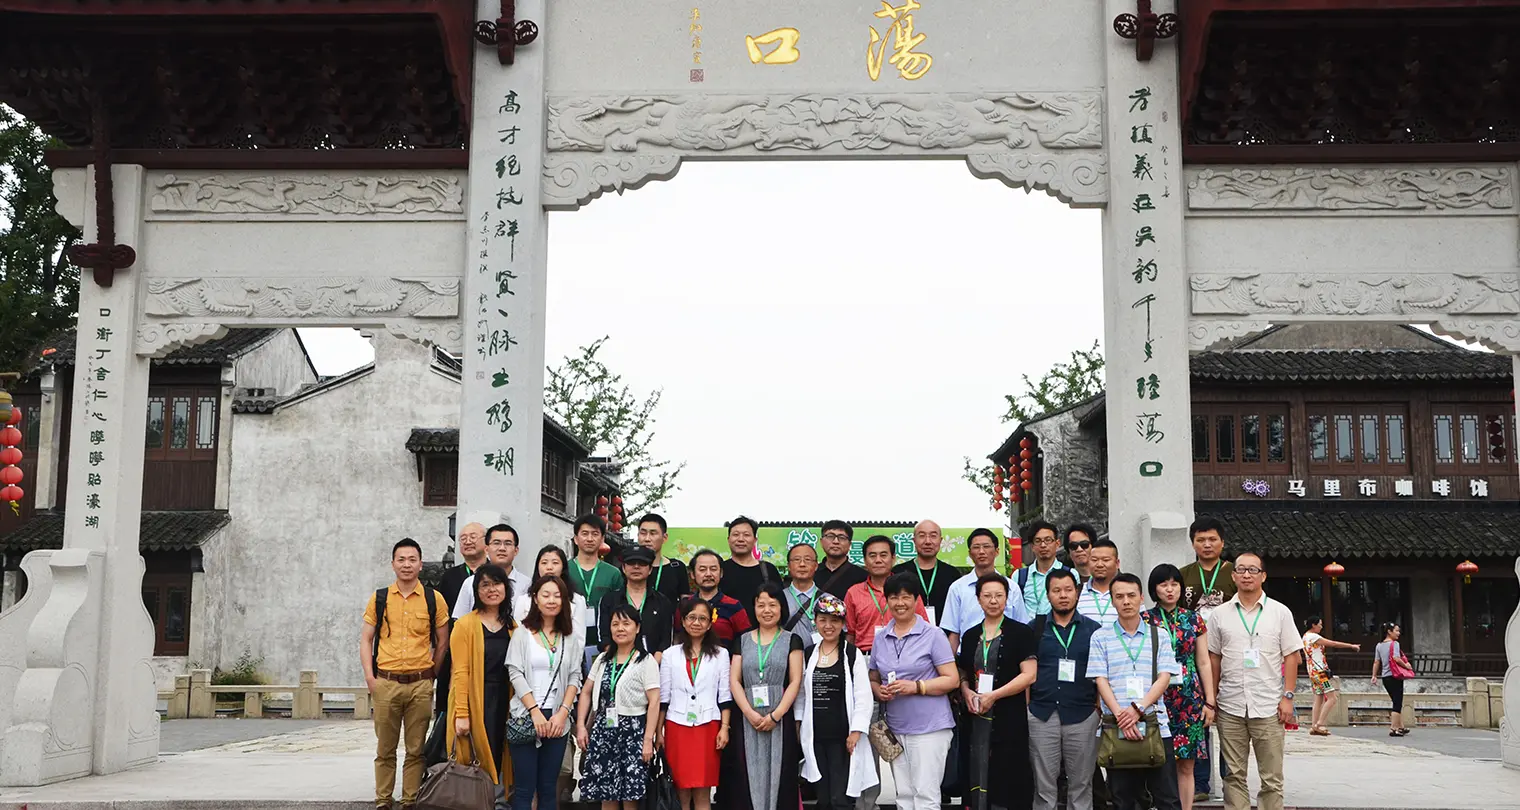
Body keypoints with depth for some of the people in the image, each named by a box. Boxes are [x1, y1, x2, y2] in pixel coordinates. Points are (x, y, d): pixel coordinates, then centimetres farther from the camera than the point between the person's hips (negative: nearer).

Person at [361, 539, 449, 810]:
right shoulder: (379, 599, 6)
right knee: (385, 749, 6)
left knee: (416, 749, 3)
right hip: (386, 683, 1)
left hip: (420, 685, -1)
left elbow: (442, 642, 8)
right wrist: (369, 676, -2)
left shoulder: (434, 599, 2)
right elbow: (366, 639, 7)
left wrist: (431, 674, 4)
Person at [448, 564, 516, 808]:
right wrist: (461, 713, -16)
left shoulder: (512, 627, 11)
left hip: (504, 702, 5)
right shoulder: (465, 625, -5)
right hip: (475, 701, -5)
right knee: (476, 761, -4)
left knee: (498, 758, 8)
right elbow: (461, 672, -11)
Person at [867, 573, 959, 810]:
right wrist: (879, 691, -5)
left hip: (930, 728, -5)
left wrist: (916, 687, -18)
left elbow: (952, 680, -6)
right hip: (895, 729, 5)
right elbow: (873, 679, 18)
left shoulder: (933, 635, -3)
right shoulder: (880, 637, 11)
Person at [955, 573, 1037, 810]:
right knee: (978, 780, 4)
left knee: (1011, 781, -4)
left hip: (1010, 718, -4)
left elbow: (1029, 675, -9)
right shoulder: (970, 635, 13)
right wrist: (967, 693, -2)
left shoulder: (1021, 633, -2)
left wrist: (993, 696, -13)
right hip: (976, 718, 4)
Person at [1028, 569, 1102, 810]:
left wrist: (1101, 709, 0)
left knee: (1081, 785, 5)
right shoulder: (1034, 629, 7)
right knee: (1044, 787, 4)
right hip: (1042, 715, 0)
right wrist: (1024, 707, 1)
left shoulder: (1093, 630, 7)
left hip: (1082, 715, 0)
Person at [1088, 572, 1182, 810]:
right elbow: (1101, 681, 0)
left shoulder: (1158, 636, 9)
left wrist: (1138, 709, -14)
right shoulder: (1100, 637, 6)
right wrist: (1120, 715, -14)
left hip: (1156, 727, 0)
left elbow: (1164, 678, 0)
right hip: (1116, 729, 0)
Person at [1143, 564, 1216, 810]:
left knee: (1186, 766, 3)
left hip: (1189, 700, 2)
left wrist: (1209, 702, 6)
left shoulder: (1194, 620, 8)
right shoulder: (1144, 620, 2)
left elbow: (1203, 663, 10)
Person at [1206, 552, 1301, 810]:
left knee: (1272, 777, 2)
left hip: (1268, 707, -1)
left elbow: (1291, 657, 3)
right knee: (1234, 775, 7)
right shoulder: (1220, 614, 7)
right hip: (1230, 707, 1)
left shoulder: (1280, 612, 3)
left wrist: (1287, 696, -5)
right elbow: (1213, 659, 10)